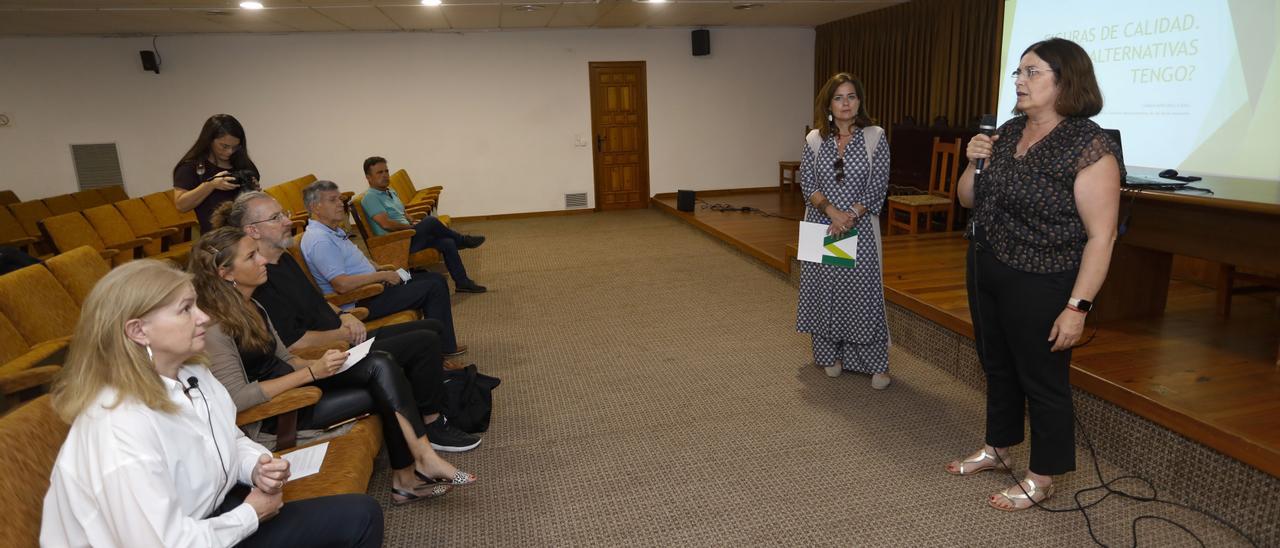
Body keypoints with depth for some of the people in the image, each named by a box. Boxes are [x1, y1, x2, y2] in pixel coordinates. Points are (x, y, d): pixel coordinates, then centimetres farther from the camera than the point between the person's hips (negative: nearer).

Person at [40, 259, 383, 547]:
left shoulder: (192, 375, -3)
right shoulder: (119, 431, -29)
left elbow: (231, 441, 13)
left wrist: (257, 467, -8)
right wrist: (250, 515, -14)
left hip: (212, 514, 8)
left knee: (361, 515, -1)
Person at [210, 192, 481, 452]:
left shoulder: (284, 259, 12)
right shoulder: (259, 280, -20)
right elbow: (294, 343, -24)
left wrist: (344, 316, 5)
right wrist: (345, 334, -11)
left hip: (344, 341, 11)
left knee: (432, 327, 12)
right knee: (425, 342, -20)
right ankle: (432, 426, -5)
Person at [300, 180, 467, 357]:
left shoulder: (333, 230, 13)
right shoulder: (319, 240, -21)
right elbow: (341, 284, -28)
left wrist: (382, 270, 6)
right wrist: (382, 276, -19)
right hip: (360, 302, -11)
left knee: (436, 279, 7)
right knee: (433, 288, -14)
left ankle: (444, 344, 10)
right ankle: (445, 347, -3)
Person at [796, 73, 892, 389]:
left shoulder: (875, 137, -2)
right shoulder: (815, 139, 3)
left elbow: (878, 187, -6)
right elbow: (807, 183, -2)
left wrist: (851, 217, -17)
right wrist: (832, 212, -18)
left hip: (860, 228, -2)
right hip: (821, 227, 2)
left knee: (863, 292, -2)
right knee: (824, 290, 8)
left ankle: (875, 363, 10)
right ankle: (830, 355, 24)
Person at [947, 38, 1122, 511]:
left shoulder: (1089, 147, -16)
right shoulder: (1007, 132, 6)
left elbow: (1100, 236, -18)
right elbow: (970, 201, 13)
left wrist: (1077, 307, -21)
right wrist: (973, 163, -6)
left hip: (1040, 286, -7)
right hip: (985, 274, 7)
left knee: (1042, 380, 7)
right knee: (997, 367, 20)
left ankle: (1041, 479, 26)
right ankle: (997, 449, 39)